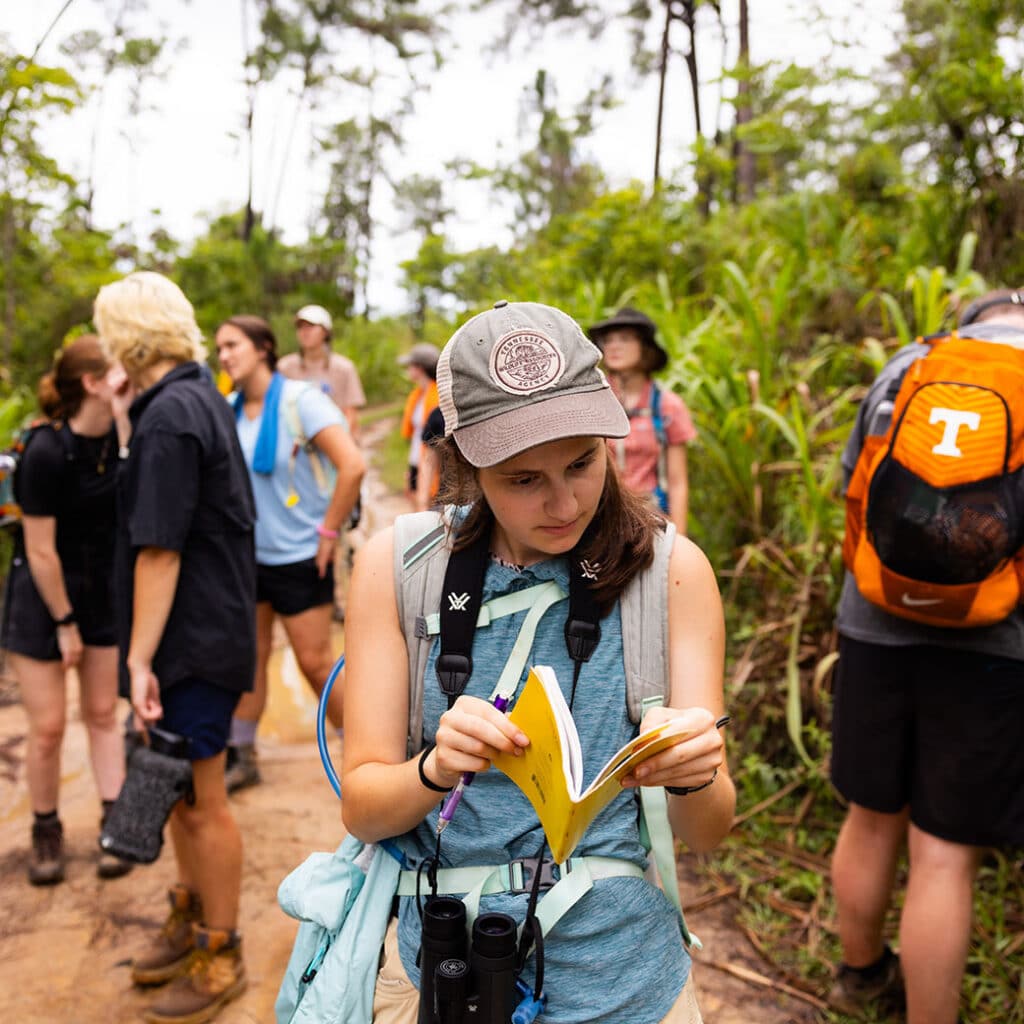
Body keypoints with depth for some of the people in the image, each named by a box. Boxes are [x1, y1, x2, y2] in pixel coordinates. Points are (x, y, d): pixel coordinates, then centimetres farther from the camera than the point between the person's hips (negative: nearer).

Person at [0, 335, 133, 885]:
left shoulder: (117, 434, -7)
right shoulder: (46, 451, -23)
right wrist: (65, 623, -12)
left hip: (102, 591, 5)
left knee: (102, 713, 11)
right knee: (48, 725, 3)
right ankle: (46, 833, 25)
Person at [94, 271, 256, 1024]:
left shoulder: (169, 417, -19)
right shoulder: (201, 399, 10)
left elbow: (159, 548, -23)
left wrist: (141, 658, -20)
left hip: (191, 640, -9)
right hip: (204, 628, 9)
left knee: (201, 801, 5)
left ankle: (222, 957, 22)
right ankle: (191, 919, 39)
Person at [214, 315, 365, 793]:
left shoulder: (300, 400, -14)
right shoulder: (230, 411, 3)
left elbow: (352, 465, -23)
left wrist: (328, 531, -19)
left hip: (299, 557, -6)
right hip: (247, 554, 6)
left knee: (315, 662, 1)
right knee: (249, 658, 13)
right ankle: (241, 757, 29)